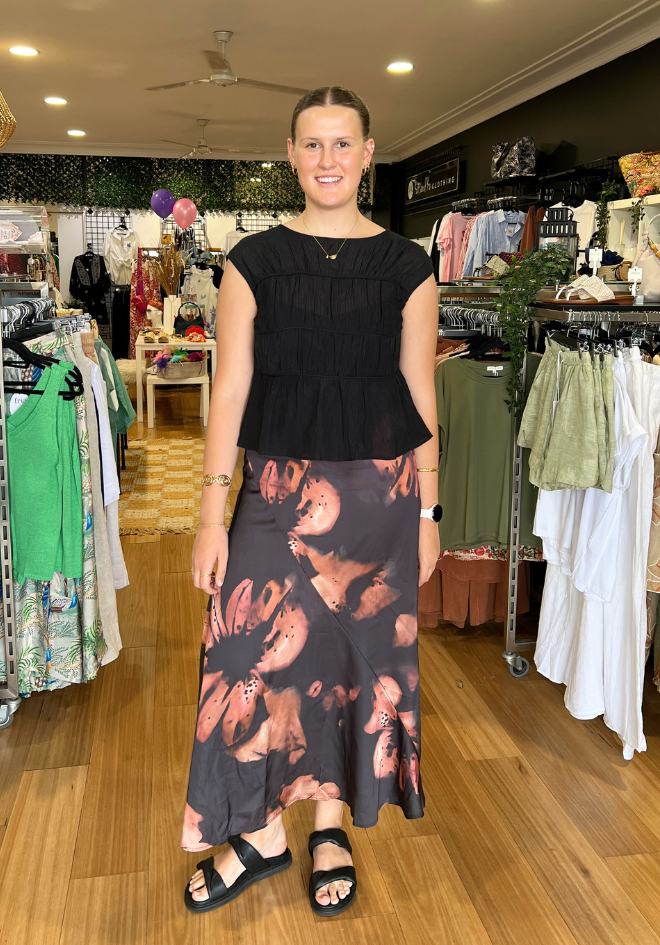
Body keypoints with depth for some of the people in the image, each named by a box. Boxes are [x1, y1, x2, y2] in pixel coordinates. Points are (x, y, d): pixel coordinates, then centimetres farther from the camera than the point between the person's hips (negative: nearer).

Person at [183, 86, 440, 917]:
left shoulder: (405, 266, 1)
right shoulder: (254, 261, 1)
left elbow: (420, 397, 2)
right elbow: (230, 390, -1)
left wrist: (427, 513, 2)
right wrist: (212, 511, -6)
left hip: (378, 490, 0)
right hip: (279, 485, 0)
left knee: (356, 651, 10)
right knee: (257, 652, 1)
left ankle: (331, 824, 33)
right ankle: (263, 833, 25)